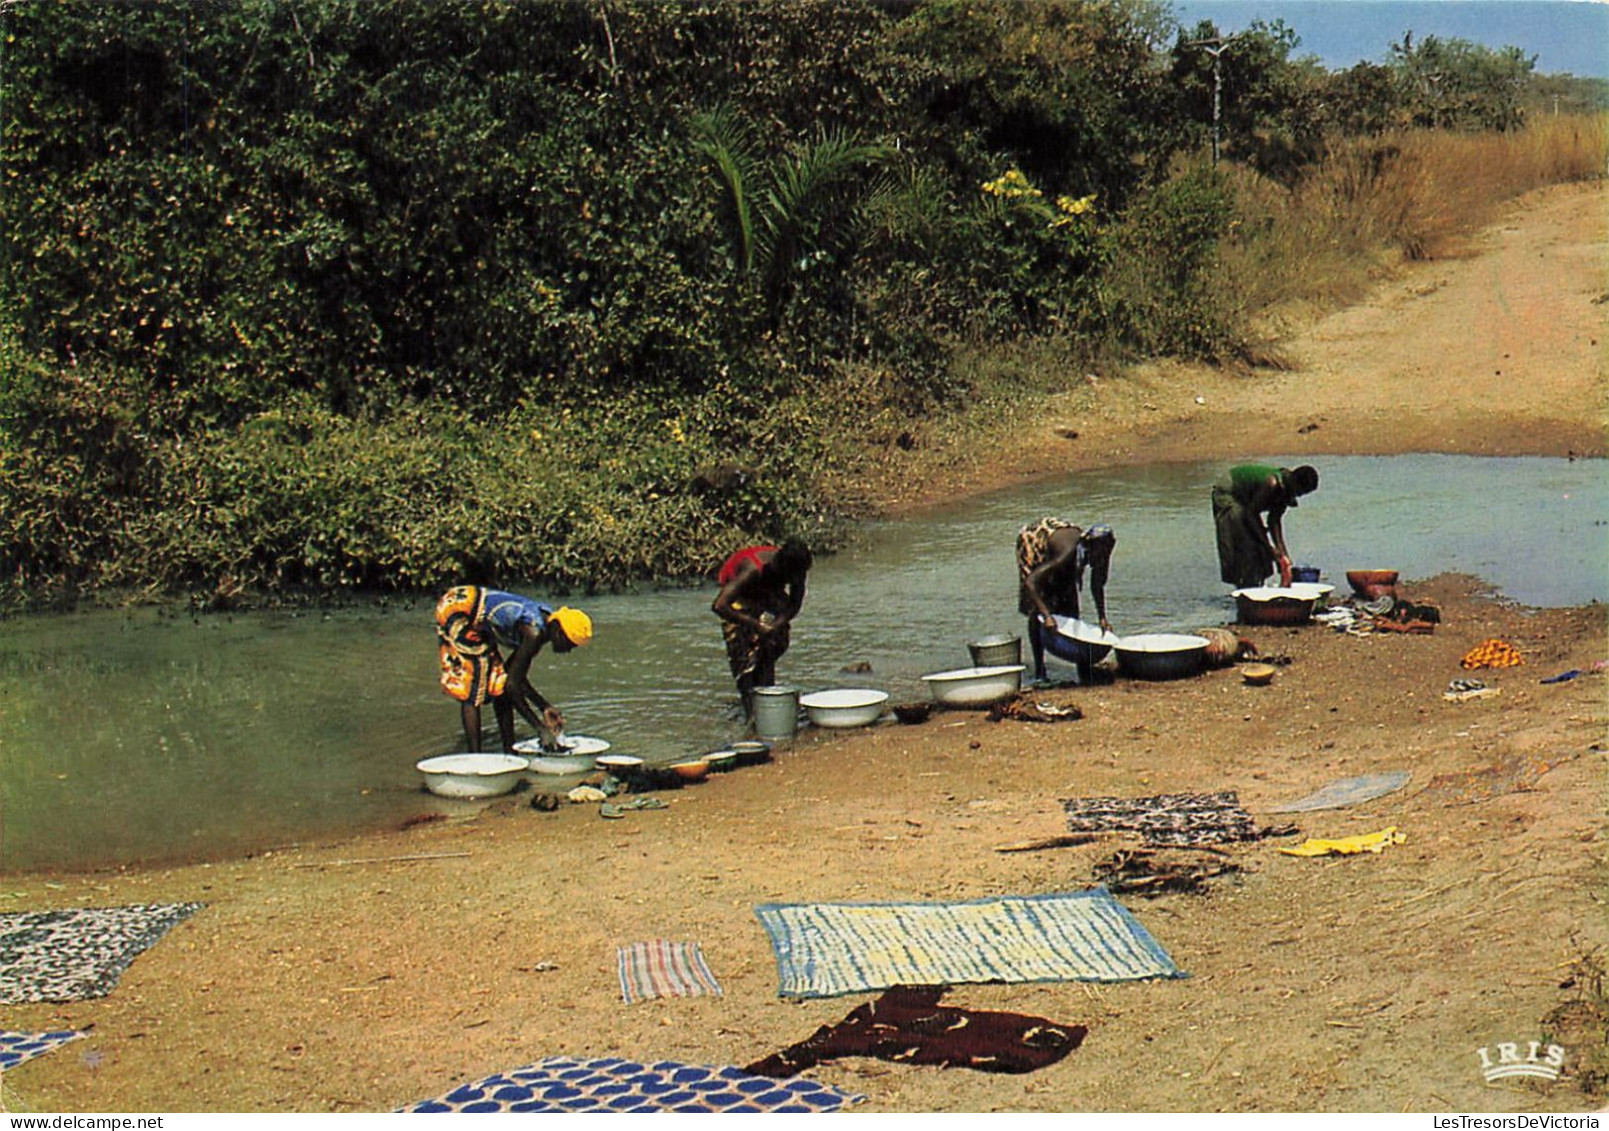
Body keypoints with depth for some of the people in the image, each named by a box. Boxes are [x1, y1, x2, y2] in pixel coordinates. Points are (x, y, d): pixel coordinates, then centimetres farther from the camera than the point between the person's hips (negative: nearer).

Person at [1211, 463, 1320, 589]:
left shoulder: (1285, 488, -10)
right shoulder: (1272, 484, -35)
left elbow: (1275, 520, -4)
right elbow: (1251, 514, -31)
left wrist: (1282, 551, -9)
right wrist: (1269, 547, -30)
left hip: (1243, 499, 9)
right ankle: (1246, 590, -12)